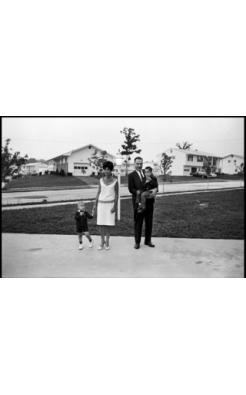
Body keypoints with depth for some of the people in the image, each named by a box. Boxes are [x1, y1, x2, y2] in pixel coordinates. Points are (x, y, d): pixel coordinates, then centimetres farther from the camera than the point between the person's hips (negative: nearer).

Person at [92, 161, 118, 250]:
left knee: (109, 224, 1)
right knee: (101, 224, 2)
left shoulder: (115, 181, -3)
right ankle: (102, 241, 16)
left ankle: (107, 241, 16)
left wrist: (115, 206, -11)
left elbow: (116, 195, -3)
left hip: (110, 204, -2)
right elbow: (98, 193, 6)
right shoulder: (101, 180, 4)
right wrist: (95, 205, 2)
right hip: (101, 204, 2)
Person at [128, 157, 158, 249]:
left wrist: (155, 189, -23)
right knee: (138, 222, 6)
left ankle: (148, 240, 25)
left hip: (149, 201, 3)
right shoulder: (131, 175, 0)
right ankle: (137, 242, 18)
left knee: (149, 221, 10)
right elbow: (131, 189, -9)